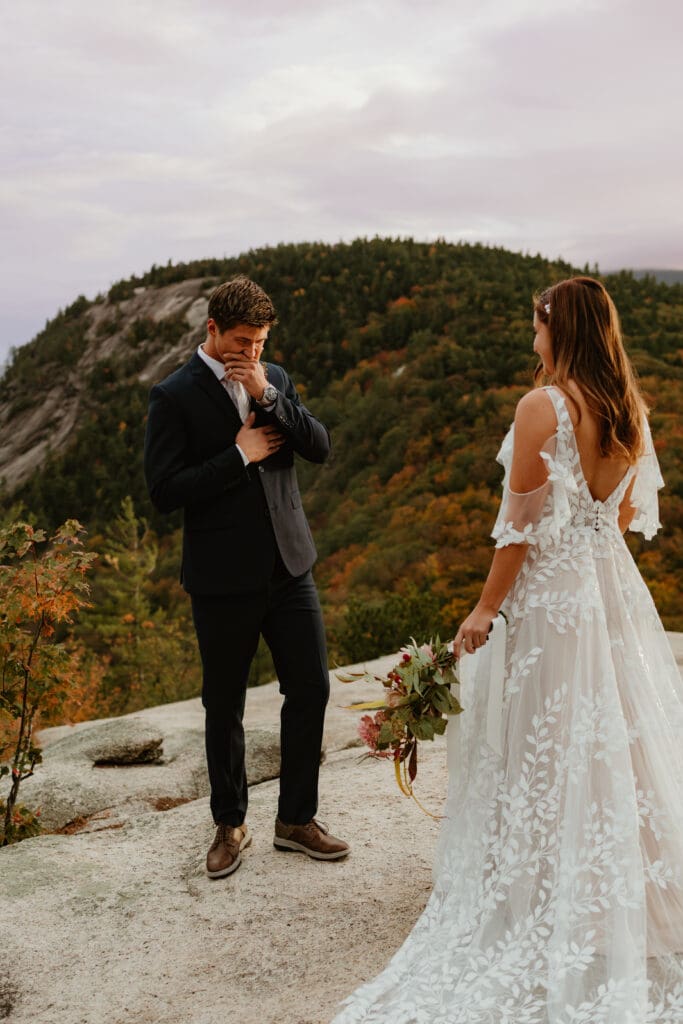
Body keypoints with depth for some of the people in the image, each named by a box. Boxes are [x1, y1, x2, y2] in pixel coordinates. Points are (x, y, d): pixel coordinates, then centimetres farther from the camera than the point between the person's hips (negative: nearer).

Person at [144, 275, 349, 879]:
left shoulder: (274, 379, 7)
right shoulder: (175, 396, -8)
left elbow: (320, 448, -2)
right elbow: (164, 491, -14)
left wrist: (268, 397, -14)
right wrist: (240, 454, -15)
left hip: (288, 564, 5)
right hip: (224, 577, -4)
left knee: (311, 688, 6)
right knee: (224, 705, 10)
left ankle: (296, 819, 25)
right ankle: (230, 825, 30)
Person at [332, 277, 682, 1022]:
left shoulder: (541, 407, -16)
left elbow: (524, 523, -17)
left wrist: (486, 610, -11)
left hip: (548, 590, -6)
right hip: (614, 584, 7)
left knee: (546, 748, 7)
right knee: (619, 732, 16)